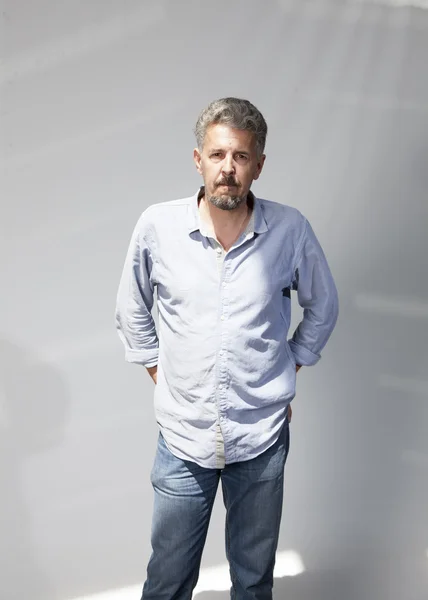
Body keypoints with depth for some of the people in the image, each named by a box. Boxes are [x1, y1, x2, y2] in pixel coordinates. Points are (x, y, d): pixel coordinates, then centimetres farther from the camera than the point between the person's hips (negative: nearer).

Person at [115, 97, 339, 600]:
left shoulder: (290, 229, -9)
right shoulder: (157, 225, -8)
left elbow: (323, 307, 9)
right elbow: (131, 312, 7)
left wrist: (289, 367, 7)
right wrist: (160, 375, 5)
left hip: (263, 437, 1)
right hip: (182, 435, 0)